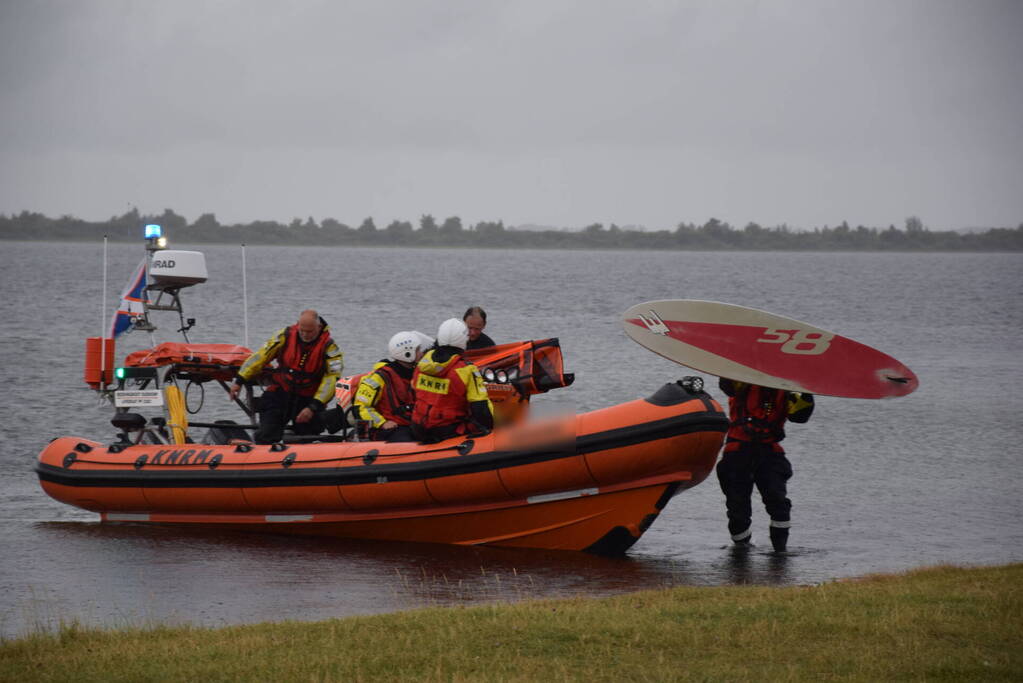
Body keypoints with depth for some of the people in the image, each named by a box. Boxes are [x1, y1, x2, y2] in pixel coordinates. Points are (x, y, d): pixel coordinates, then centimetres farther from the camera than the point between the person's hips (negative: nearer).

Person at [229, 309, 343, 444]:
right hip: (279, 393, 1)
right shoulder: (286, 336, -5)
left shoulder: (328, 347, -10)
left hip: (308, 400, -1)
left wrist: (313, 407, -22)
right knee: (265, 438, -13)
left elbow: (332, 379, -14)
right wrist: (239, 381, 0)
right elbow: (260, 356, 2)